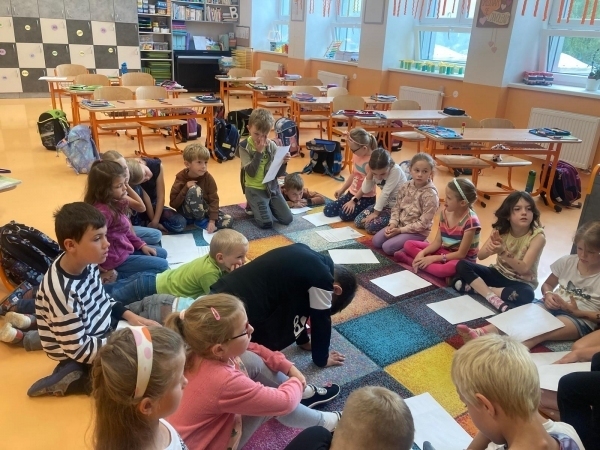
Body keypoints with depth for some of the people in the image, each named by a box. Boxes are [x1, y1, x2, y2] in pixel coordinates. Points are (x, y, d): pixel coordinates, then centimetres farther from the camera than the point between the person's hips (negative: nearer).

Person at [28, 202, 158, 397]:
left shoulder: (86, 263, -9)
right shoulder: (63, 292, -31)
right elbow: (80, 349, -24)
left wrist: (130, 315, -1)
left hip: (102, 332, 8)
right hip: (83, 358, -8)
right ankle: (74, 379, -3)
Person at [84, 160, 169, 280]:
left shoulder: (115, 203, 0)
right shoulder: (103, 211, -29)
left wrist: (141, 245, 9)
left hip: (124, 249, 9)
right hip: (116, 259, -9)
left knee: (162, 253, 21)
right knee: (162, 265, -5)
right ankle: (117, 276, -3)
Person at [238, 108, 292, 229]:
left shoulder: (272, 145, 0)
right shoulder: (244, 146, -8)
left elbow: (278, 173, 0)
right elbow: (251, 172, -18)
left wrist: (283, 162, -20)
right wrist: (259, 152, -23)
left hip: (272, 187, 4)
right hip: (254, 189, -4)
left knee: (287, 219, -2)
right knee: (266, 223, -17)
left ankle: (263, 207, 23)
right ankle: (252, 206, 14)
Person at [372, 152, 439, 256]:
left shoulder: (430, 195, -21)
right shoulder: (405, 187, -2)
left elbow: (423, 223, -21)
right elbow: (397, 207, 6)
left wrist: (400, 230, -19)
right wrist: (393, 224, -12)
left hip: (417, 232, -7)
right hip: (400, 225, 7)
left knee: (388, 247, -18)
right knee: (376, 241, -1)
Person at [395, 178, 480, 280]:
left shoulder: (471, 221, -25)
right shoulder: (445, 213, -4)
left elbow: (461, 254, -22)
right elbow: (437, 241, -1)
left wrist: (433, 258, -22)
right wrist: (422, 253, -19)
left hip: (463, 259, -6)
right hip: (444, 251, 7)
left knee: (448, 268, -42)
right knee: (408, 245, -2)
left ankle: (408, 259, -23)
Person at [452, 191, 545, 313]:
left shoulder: (537, 236, -19)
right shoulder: (501, 229, -8)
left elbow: (524, 269, -26)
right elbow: (480, 256, -13)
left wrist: (503, 252, -42)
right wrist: (490, 248, -37)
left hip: (521, 282, -3)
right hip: (498, 273, 3)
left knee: (526, 295, -39)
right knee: (462, 265, -16)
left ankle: (476, 286, -24)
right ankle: (492, 297, -27)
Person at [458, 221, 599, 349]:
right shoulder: (567, 262, 5)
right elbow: (547, 284, 16)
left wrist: (577, 312, -18)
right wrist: (548, 295, -5)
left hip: (582, 318, -4)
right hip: (554, 305, 5)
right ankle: (481, 333, -47)